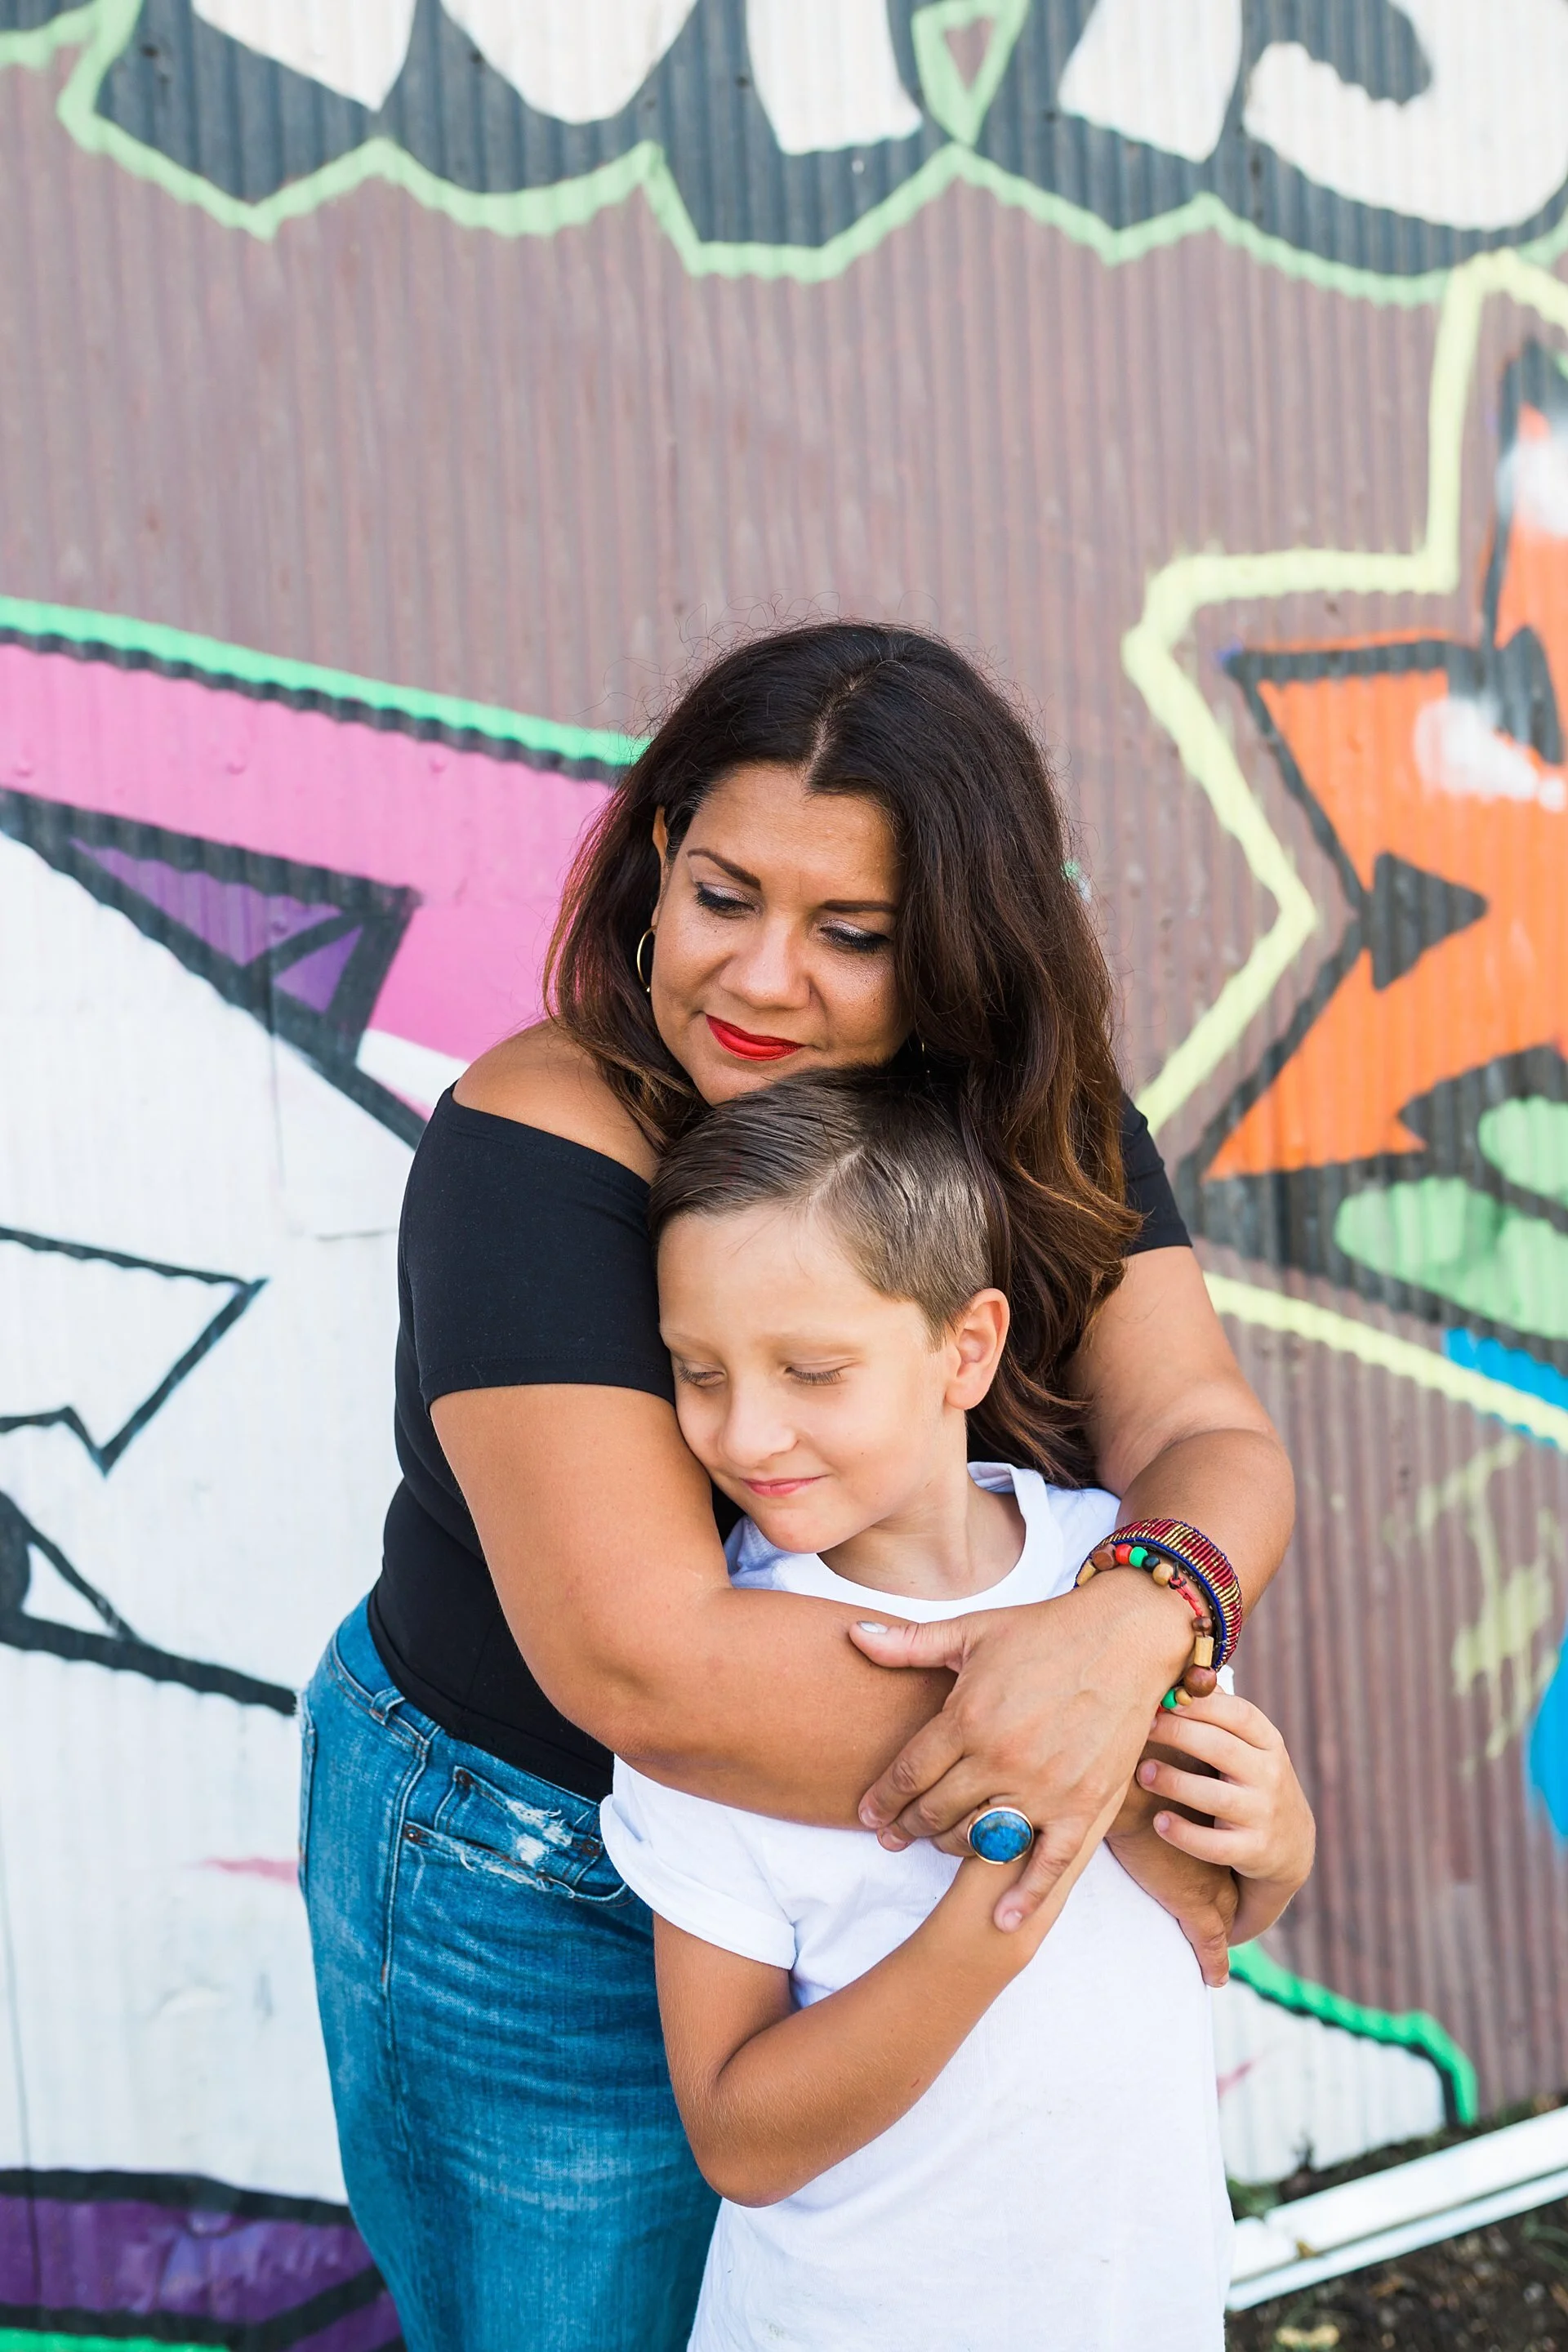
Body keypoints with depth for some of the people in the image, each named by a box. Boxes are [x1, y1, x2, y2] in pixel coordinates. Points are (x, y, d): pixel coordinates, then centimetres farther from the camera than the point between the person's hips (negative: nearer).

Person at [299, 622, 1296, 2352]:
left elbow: (1206, 1434, -20)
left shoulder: (1044, 1130, -10)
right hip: (536, 1896, -5)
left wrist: (1130, 1624, -44)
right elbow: (645, 1658, -36)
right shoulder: (537, 1152, -29)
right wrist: (1123, 1808, -34)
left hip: (858, 1877, 5)